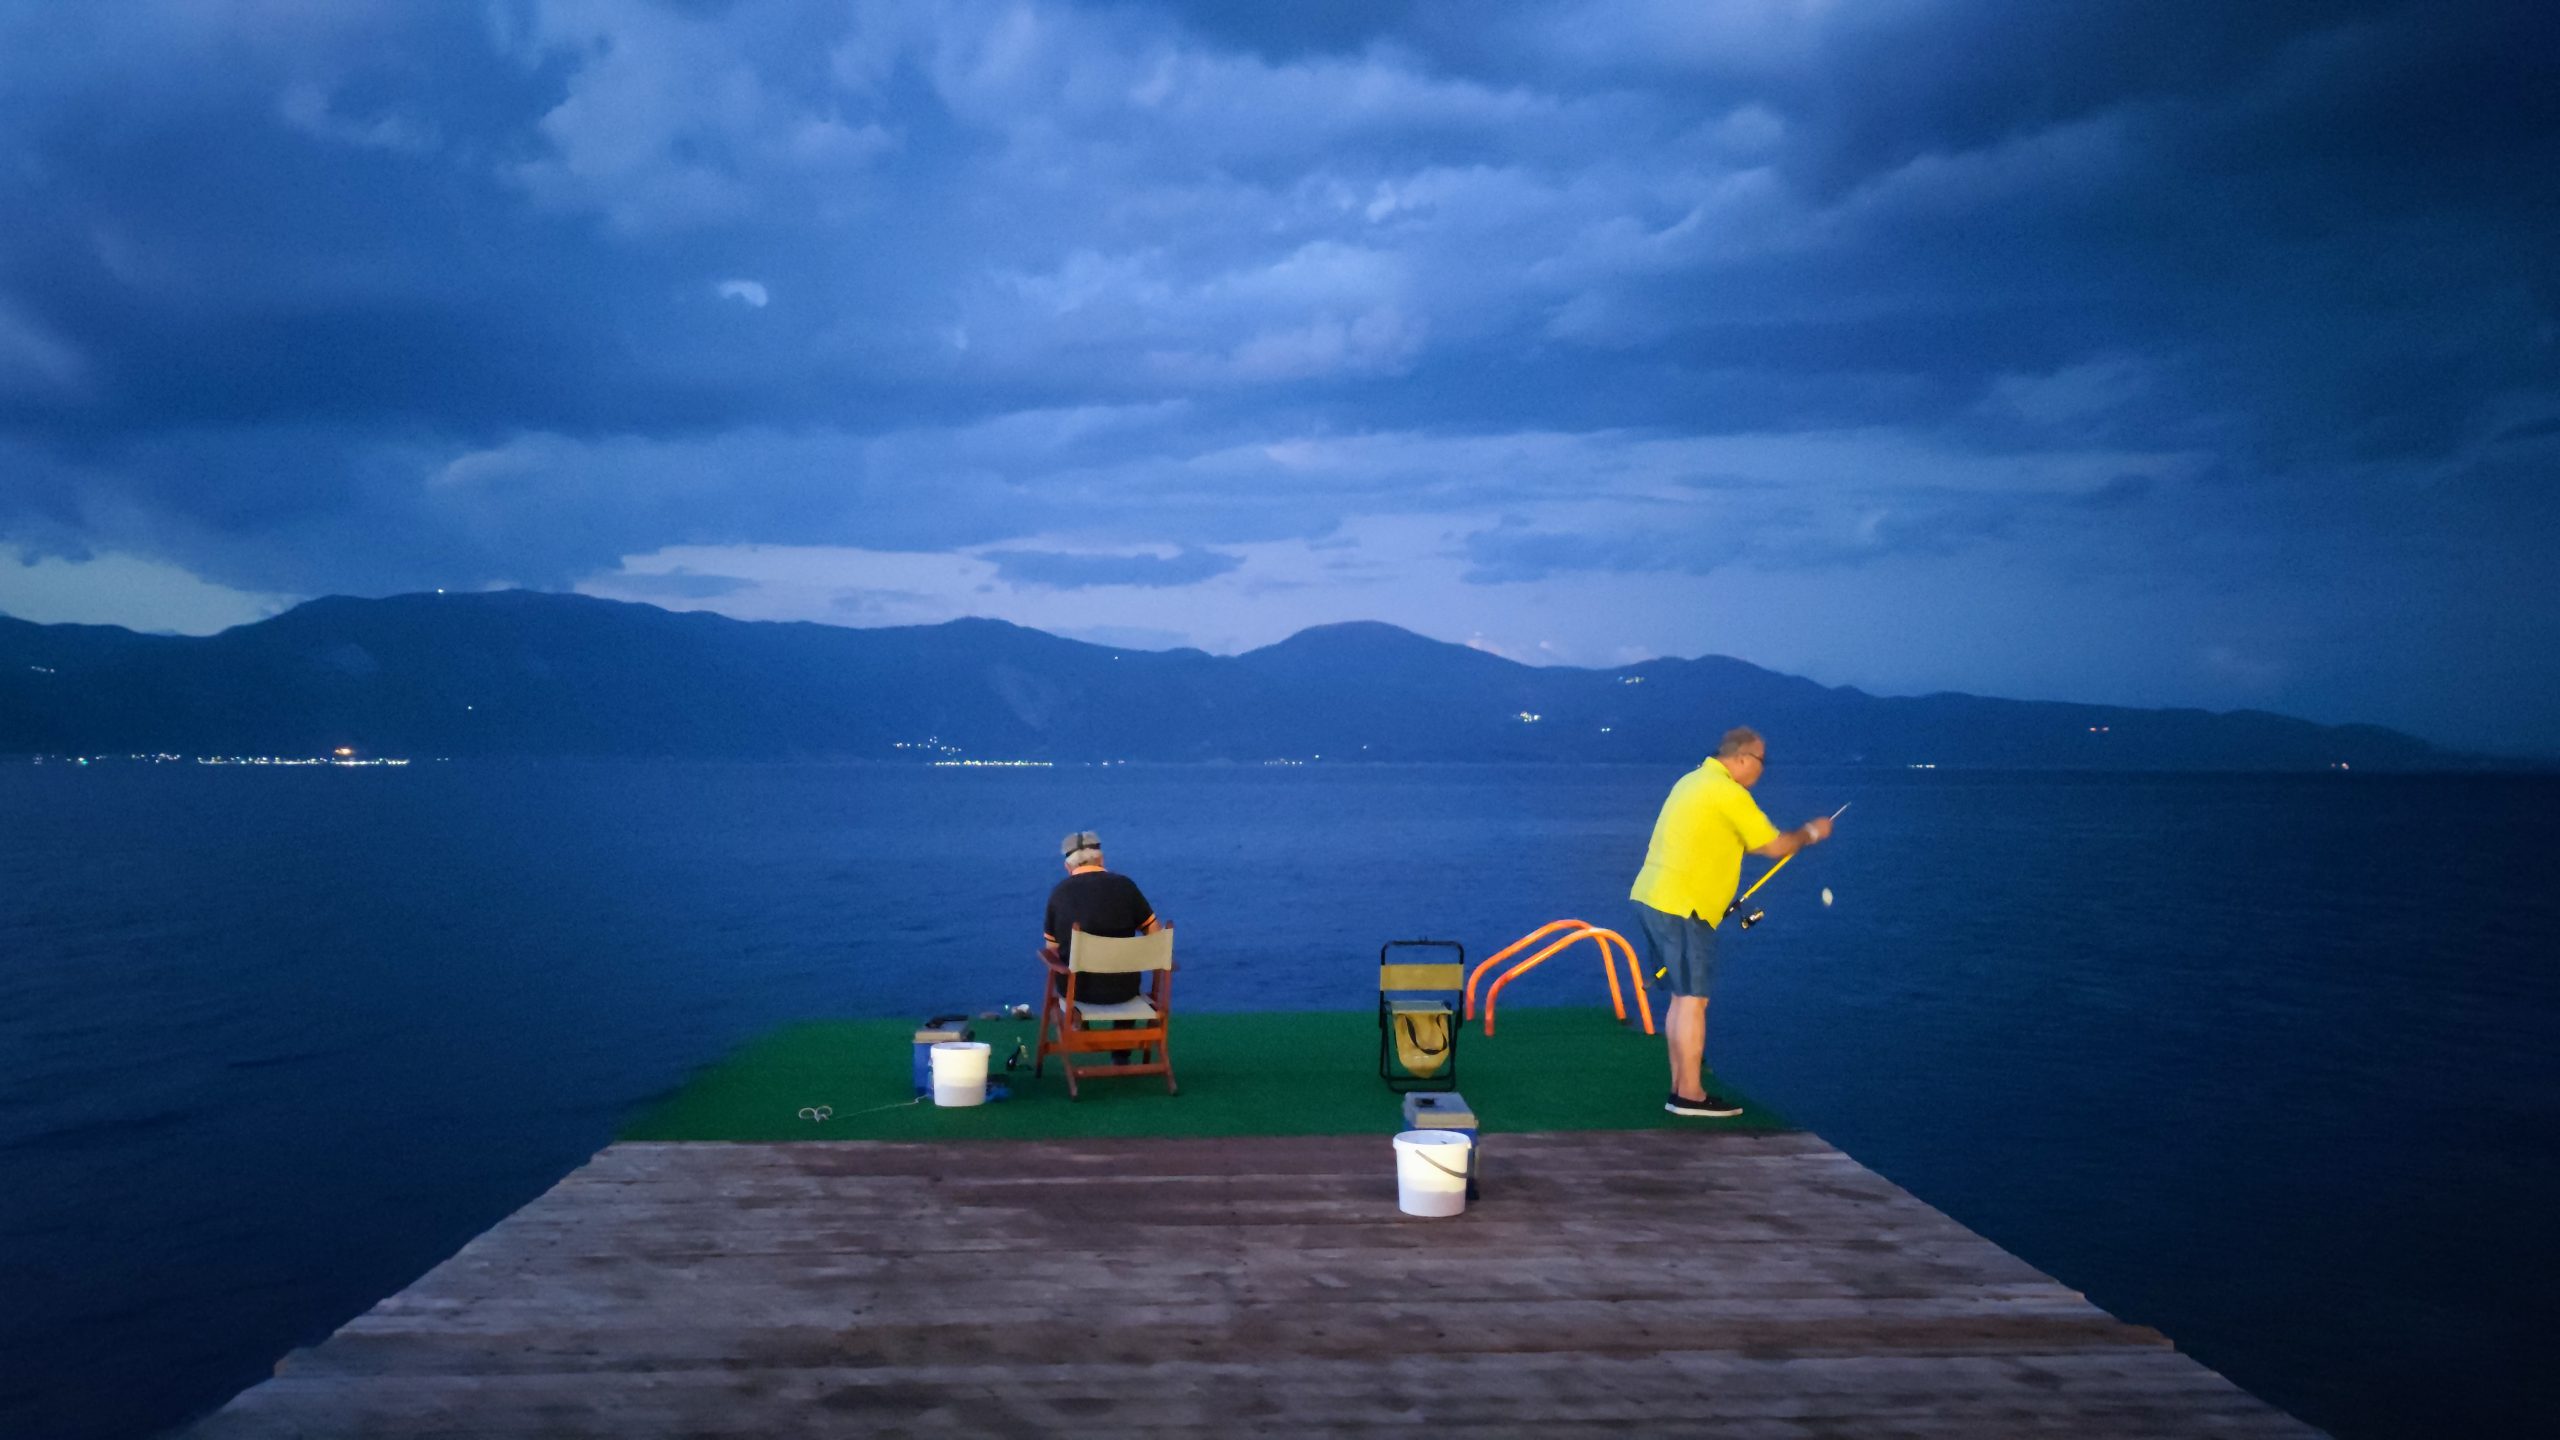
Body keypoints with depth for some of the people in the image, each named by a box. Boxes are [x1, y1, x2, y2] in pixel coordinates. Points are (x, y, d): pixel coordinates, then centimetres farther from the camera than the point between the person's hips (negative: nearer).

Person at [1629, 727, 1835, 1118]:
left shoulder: (1693, 780, 16)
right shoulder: (1729, 793, -12)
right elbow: (1775, 847, -7)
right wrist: (1810, 833, 10)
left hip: (1650, 897, 9)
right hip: (1680, 907, -9)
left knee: (1682, 997, 13)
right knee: (1693, 1000, -5)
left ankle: (1680, 1087, 15)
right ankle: (1690, 1095, -3)